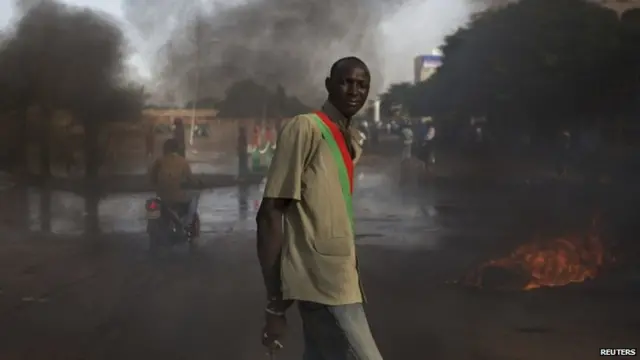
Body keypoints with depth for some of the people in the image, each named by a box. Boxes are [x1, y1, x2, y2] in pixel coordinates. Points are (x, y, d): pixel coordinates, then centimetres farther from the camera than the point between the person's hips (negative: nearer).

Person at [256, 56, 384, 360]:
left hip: (340, 276, 8)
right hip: (323, 279, -8)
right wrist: (275, 304, -16)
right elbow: (270, 215, -14)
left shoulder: (352, 140, 16)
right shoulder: (305, 128, -10)